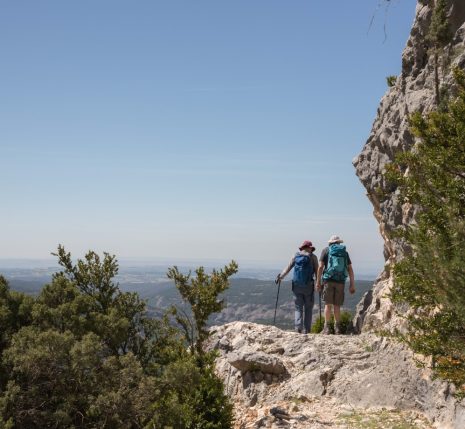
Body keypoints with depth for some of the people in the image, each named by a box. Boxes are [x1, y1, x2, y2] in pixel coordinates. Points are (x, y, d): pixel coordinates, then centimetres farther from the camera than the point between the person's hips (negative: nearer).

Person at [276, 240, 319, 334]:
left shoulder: (296, 256, 9)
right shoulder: (313, 257, 4)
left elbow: (288, 268, 0)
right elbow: (317, 271, -1)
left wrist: (280, 277, -1)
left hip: (297, 285, 2)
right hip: (309, 286, -2)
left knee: (298, 308, 7)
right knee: (308, 308, 7)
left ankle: (298, 328, -10)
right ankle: (306, 330, 3)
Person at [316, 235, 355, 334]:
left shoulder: (326, 250, 7)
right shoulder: (344, 252, 14)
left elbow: (320, 267, -2)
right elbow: (350, 269, 8)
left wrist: (318, 281, 1)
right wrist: (352, 284, 9)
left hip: (328, 280, -2)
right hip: (340, 281, 2)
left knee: (328, 304, 0)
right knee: (337, 306, 8)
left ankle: (326, 327, -5)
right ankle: (337, 328, 8)